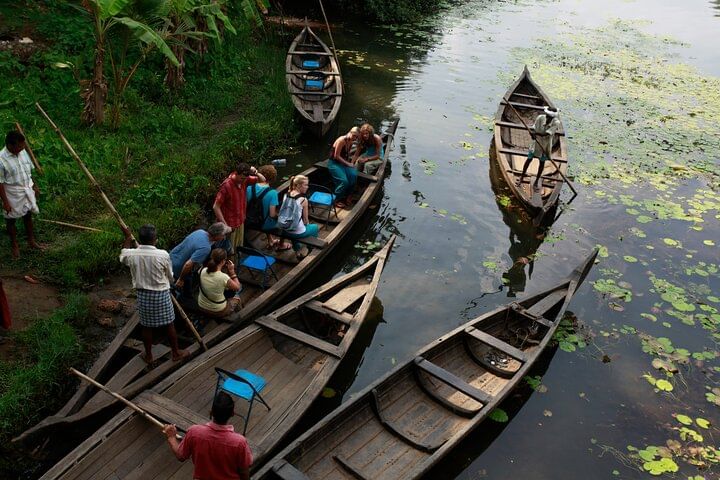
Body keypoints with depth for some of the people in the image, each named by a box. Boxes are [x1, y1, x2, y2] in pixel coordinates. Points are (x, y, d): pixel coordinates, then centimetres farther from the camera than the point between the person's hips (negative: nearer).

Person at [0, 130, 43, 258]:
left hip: (27, 191, 6)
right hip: (13, 195, -5)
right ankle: (14, 245, 32)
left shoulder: (22, 152, -7)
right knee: (11, 220, 15)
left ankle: (31, 240, 39)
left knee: (28, 216, 21)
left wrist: (34, 186, 14)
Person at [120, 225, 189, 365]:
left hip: (143, 295, 2)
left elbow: (122, 257, 14)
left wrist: (128, 239, 25)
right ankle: (176, 353, 30)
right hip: (161, 294, -2)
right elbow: (170, 276, -5)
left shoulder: (132, 254, -13)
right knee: (169, 324, 15)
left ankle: (148, 356, 33)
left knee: (147, 327, 18)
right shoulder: (163, 255, -21)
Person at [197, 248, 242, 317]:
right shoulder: (224, 277, -32)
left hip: (202, 307, 4)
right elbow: (237, 288, -12)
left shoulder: (202, 271, -17)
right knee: (237, 299, 25)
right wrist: (232, 271, -13)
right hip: (218, 311, -4)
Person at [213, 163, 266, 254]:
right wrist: (224, 225, -23)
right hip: (229, 225, -7)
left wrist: (256, 173, -16)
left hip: (240, 222, 7)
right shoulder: (227, 185, -26)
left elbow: (263, 180, 7)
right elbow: (216, 207, -22)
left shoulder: (244, 180, -6)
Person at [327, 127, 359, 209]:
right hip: (334, 163, -7)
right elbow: (336, 156, -21)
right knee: (344, 181, -25)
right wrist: (347, 164, -20)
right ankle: (337, 200, -4)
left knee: (354, 176, -17)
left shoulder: (351, 142, 3)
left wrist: (350, 162, 2)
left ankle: (346, 196, 2)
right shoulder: (341, 140, -22)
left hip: (343, 162, 7)